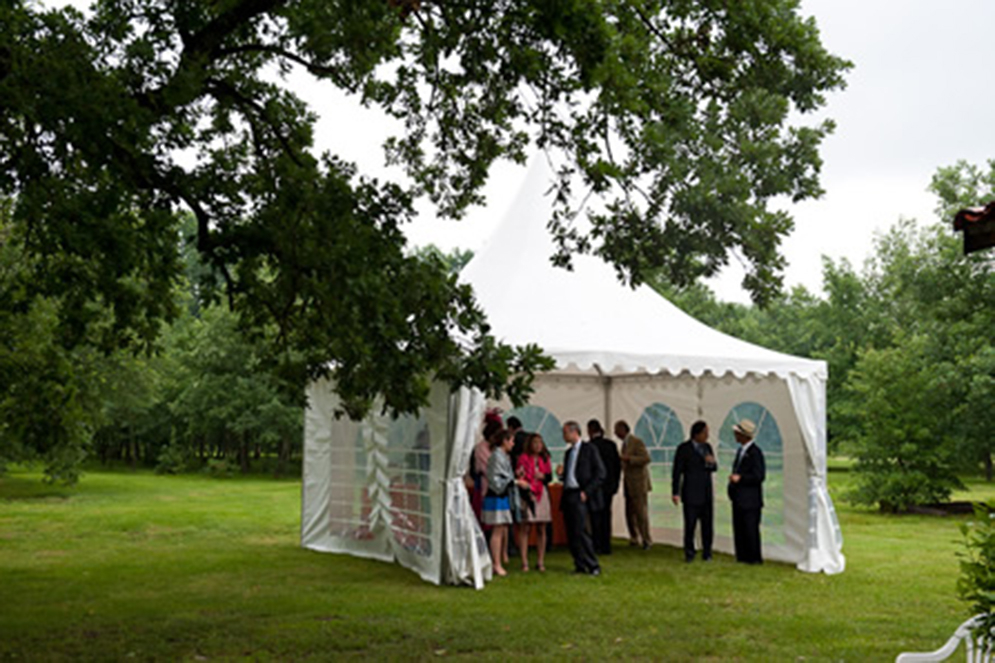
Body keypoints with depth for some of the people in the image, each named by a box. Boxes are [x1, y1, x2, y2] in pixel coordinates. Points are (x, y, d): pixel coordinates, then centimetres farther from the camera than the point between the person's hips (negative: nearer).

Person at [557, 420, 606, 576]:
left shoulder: (589, 449, -2)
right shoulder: (568, 453, 19)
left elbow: (600, 474, -6)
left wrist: (586, 491, -12)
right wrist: (561, 473, 1)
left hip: (580, 495, -7)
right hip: (568, 496, 7)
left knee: (580, 531, -14)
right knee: (571, 533, 3)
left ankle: (593, 566, -5)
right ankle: (580, 566, 9)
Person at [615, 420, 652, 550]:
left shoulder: (637, 442, -12)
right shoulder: (625, 444, 15)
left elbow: (646, 459, -22)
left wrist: (627, 458, -26)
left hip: (639, 484, -8)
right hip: (629, 484, 8)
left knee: (641, 512, -6)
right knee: (630, 513, 8)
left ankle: (646, 540, 1)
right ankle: (634, 539, 17)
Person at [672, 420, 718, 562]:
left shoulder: (707, 447, 7)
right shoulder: (683, 448, -9)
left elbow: (714, 468, 11)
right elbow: (677, 472, -8)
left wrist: (711, 462, -13)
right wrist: (675, 493, -11)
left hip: (707, 493, 5)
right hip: (691, 494, -5)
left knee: (708, 524, 4)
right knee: (690, 525, -5)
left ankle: (707, 553, 16)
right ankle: (689, 553, 9)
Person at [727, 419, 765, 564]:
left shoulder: (755, 452, -16)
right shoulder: (740, 450, 14)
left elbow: (759, 476, -18)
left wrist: (740, 478, -20)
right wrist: (733, 477, 8)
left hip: (750, 499, -9)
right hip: (739, 498, 9)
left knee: (750, 529, -2)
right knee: (739, 529, 12)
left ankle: (755, 558, 7)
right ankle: (742, 557, 19)